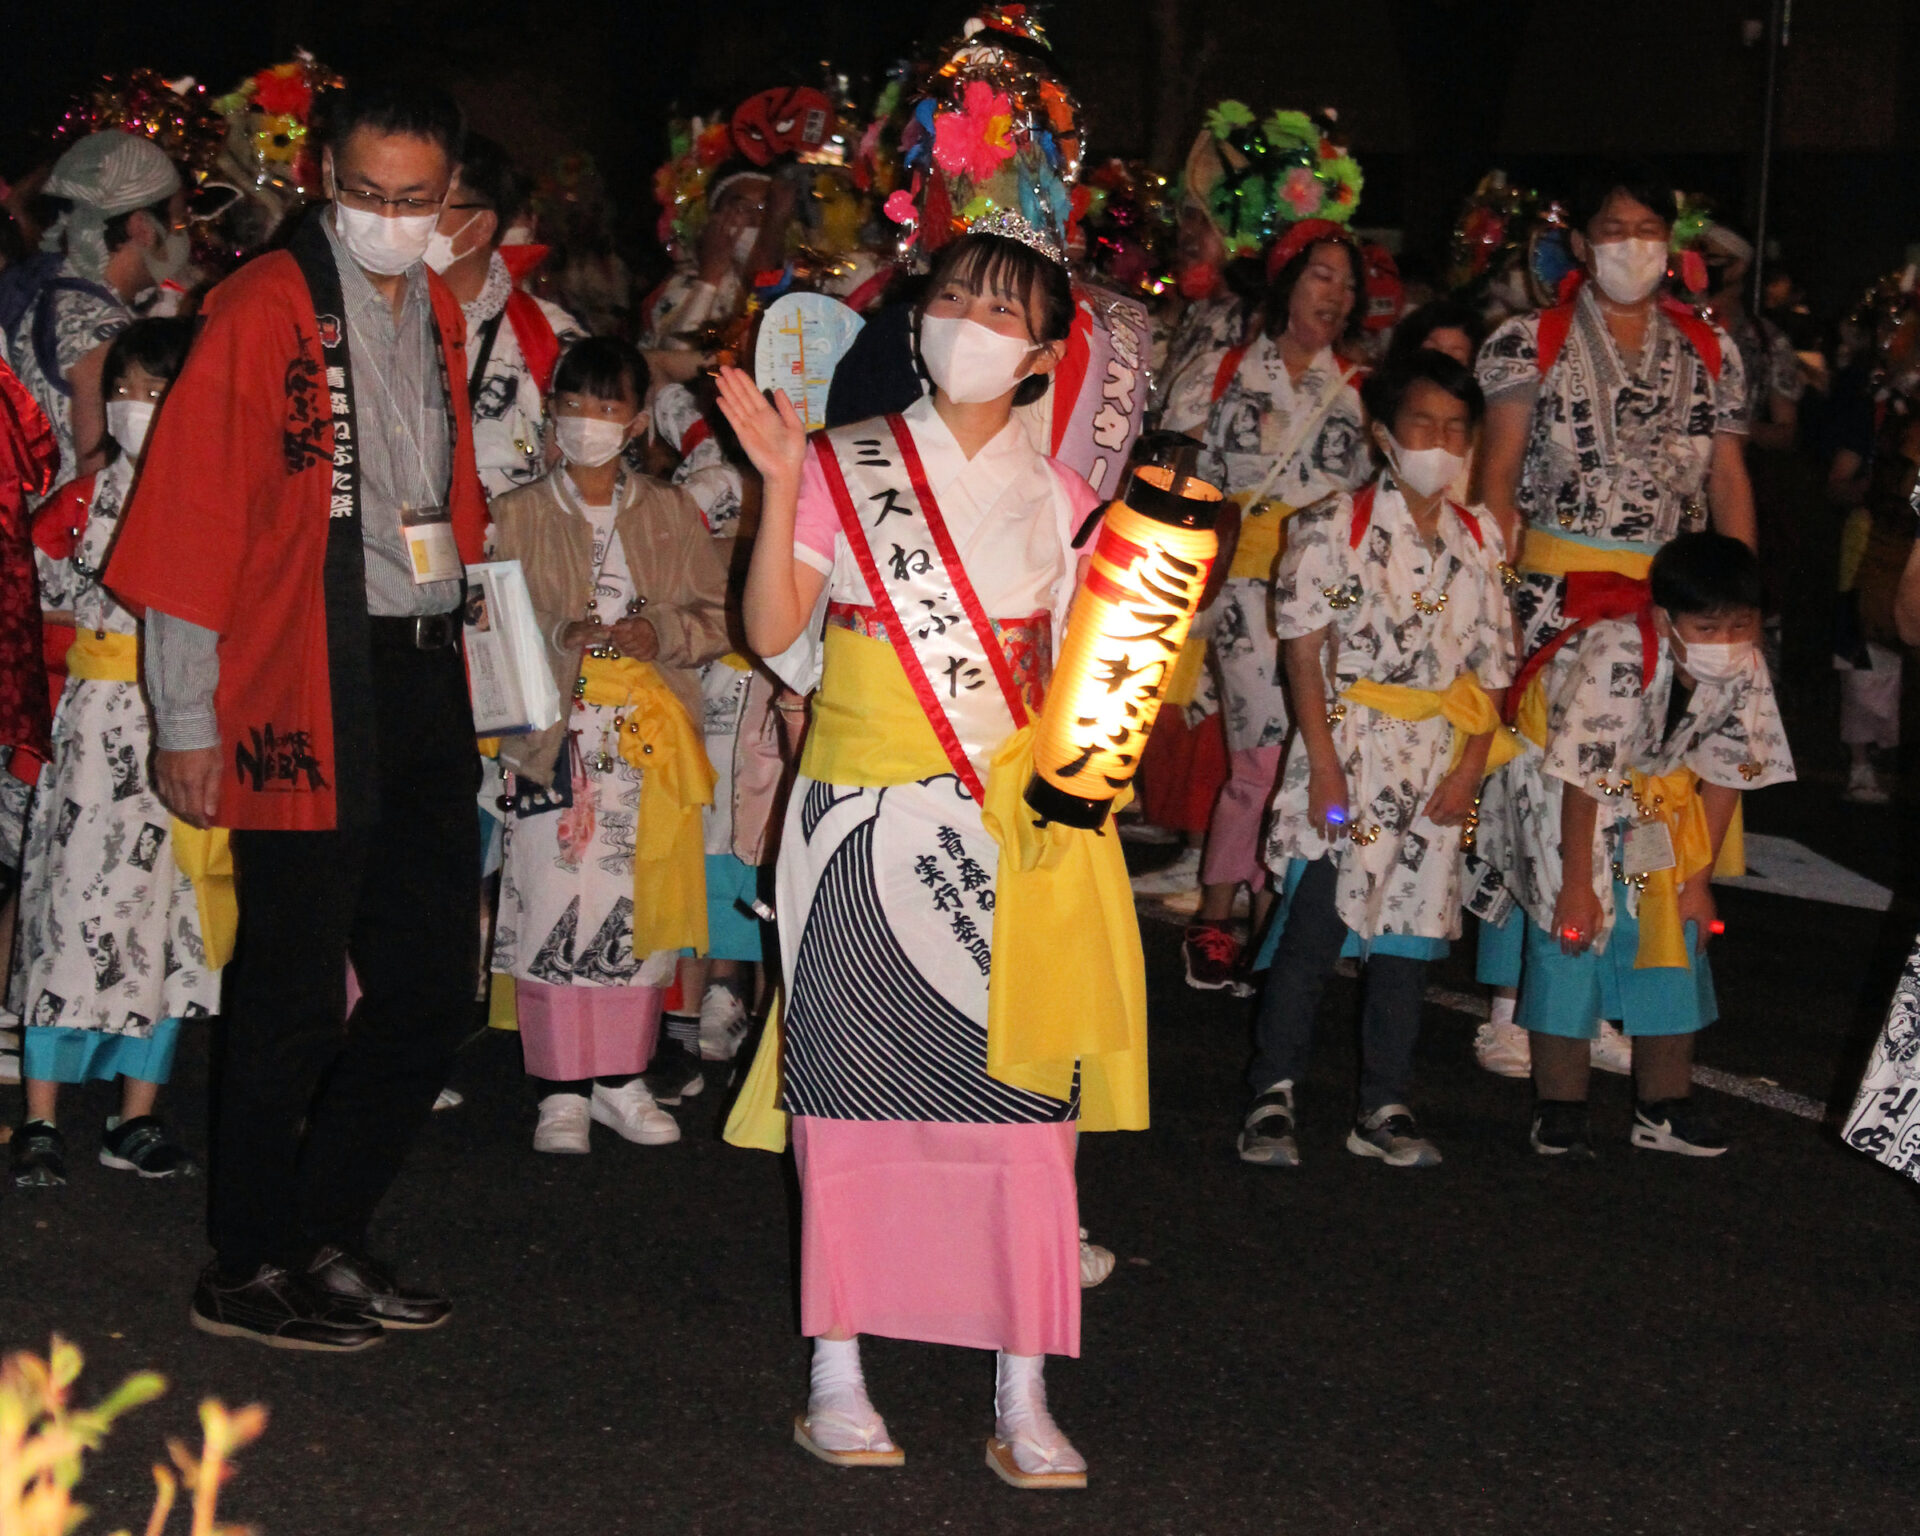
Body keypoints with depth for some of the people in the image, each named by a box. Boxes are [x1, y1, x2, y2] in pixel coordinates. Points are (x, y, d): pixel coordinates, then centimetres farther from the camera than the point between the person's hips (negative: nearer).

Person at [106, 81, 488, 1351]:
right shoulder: (265, 311, -8)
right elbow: (192, 519, -10)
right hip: (304, 694, -7)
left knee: (435, 985, 10)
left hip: (424, 677, 7)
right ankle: (252, 1272, 15)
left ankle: (324, 1239, 25)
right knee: (296, 998, 0)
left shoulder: (439, 313, 14)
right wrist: (187, 719, -12)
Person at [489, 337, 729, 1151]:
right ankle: (562, 1089, 3)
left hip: (649, 740, 2)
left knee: (641, 910, 6)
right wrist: (560, 639, -15)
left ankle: (622, 1078, 17)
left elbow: (719, 615, 10)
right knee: (553, 909, -6)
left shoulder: (672, 514, 10)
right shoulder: (516, 516, 5)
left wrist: (661, 634, -9)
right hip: (556, 737, -2)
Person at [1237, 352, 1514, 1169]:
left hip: (1437, 763, 4)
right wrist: (1324, 764, -12)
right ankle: (1272, 1096, 2)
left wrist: (1472, 767, -1)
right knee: (1314, 924, -9)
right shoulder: (1337, 526, -3)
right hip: (1349, 742, -4)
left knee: (1409, 930, 7)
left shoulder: (1478, 542, 9)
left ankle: (1384, 1107, 15)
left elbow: (1492, 668, 10)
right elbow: (1304, 650, -6)